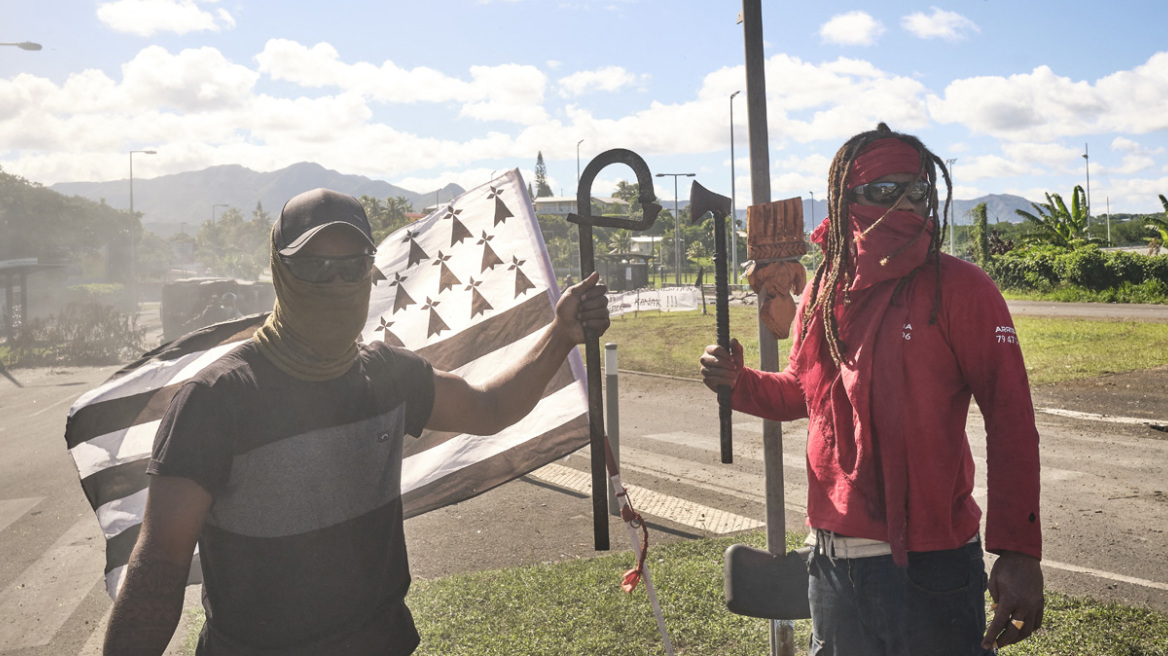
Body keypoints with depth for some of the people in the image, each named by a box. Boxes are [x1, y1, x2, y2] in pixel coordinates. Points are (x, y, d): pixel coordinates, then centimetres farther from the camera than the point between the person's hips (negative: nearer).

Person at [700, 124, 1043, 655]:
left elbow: (1010, 421, -12)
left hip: (929, 567, -5)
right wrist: (739, 382, -3)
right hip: (833, 561, 5)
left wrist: (1019, 551, -16)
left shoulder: (960, 288, -11)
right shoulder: (824, 292, 5)